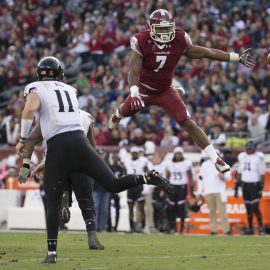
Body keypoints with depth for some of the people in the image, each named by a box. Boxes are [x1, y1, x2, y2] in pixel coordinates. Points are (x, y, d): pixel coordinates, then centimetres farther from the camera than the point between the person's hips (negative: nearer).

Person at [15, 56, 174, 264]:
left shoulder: (36, 88, 8)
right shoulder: (70, 90, 24)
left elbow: (30, 109, -12)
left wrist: (23, 140, -3)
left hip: (58, 146, -3)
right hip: (80, 141, 3)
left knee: (53, 203, 5)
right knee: (113, 185, 3)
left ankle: (52, 252, 3)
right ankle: (148, 177, -21)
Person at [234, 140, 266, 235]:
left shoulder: (258, 157, -7)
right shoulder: (242, 157, 9)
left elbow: (262, 174, -6)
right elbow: (239, 173, 16)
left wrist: (261, 188, -10)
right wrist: (236, 187, 15)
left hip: (255, 185, -5)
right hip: (245, 184, 5)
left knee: (255, 207, -11)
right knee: (248, 208, 9)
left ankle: (261, 226, 3)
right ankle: (250, 228, 16)